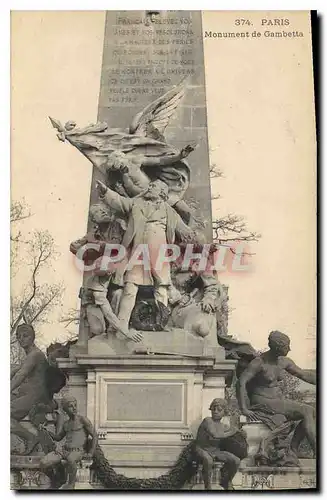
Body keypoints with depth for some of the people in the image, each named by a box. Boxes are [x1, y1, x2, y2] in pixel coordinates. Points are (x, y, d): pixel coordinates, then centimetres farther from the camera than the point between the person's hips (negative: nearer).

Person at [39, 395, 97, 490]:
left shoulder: (83, 420, -2)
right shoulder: (66, 423, 17)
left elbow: (94, 436, -4)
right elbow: (58, 438, 27)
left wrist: (90, 454, -11)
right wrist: (46, 430, 12)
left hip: (78, 451, -5)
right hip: (64, 450, 6)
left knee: (70, 459, -42)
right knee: (43, 463, -18)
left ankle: (71, 483, -16)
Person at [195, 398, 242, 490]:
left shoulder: (222, 426, 8)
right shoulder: (207, 420, -15)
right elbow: (215, 435, -28)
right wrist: (230, 433, -17)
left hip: (216, 450, 7)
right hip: (202, 449, -7)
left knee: (236, 461, -12)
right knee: (208, 460, -41)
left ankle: (226, 481, 16)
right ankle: (207, 484, -14)